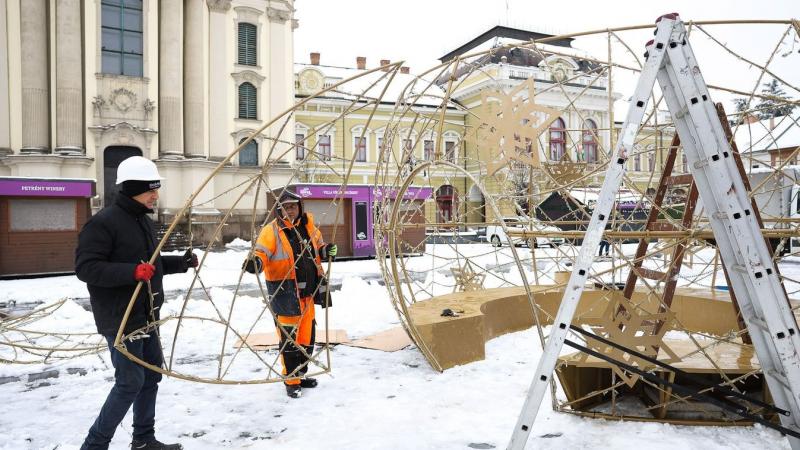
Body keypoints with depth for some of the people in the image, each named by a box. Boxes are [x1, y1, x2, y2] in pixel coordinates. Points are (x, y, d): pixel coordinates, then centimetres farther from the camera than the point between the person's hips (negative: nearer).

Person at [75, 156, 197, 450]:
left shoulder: (143, 221, 13)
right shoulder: (104, 222, -16)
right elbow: (85, 268, -21)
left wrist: (182, 262, 7)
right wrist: (132, 272, -32)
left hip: (146, 317, 9)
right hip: (121, 318, -9)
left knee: (151, 375, 14)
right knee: (131, 381, -6)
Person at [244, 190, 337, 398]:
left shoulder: (308, 226, 8)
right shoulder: (271, 230, -9)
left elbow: (317, 247, 22)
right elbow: (261, 252, -18)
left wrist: (327, 250, 1)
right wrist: (256, 263, -40)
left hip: (307, 291, 6)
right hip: (285, 293, -6)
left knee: (307, 334, 16)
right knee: (289, 336, -3)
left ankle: (300, 374, 34)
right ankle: (291, 380, 13)